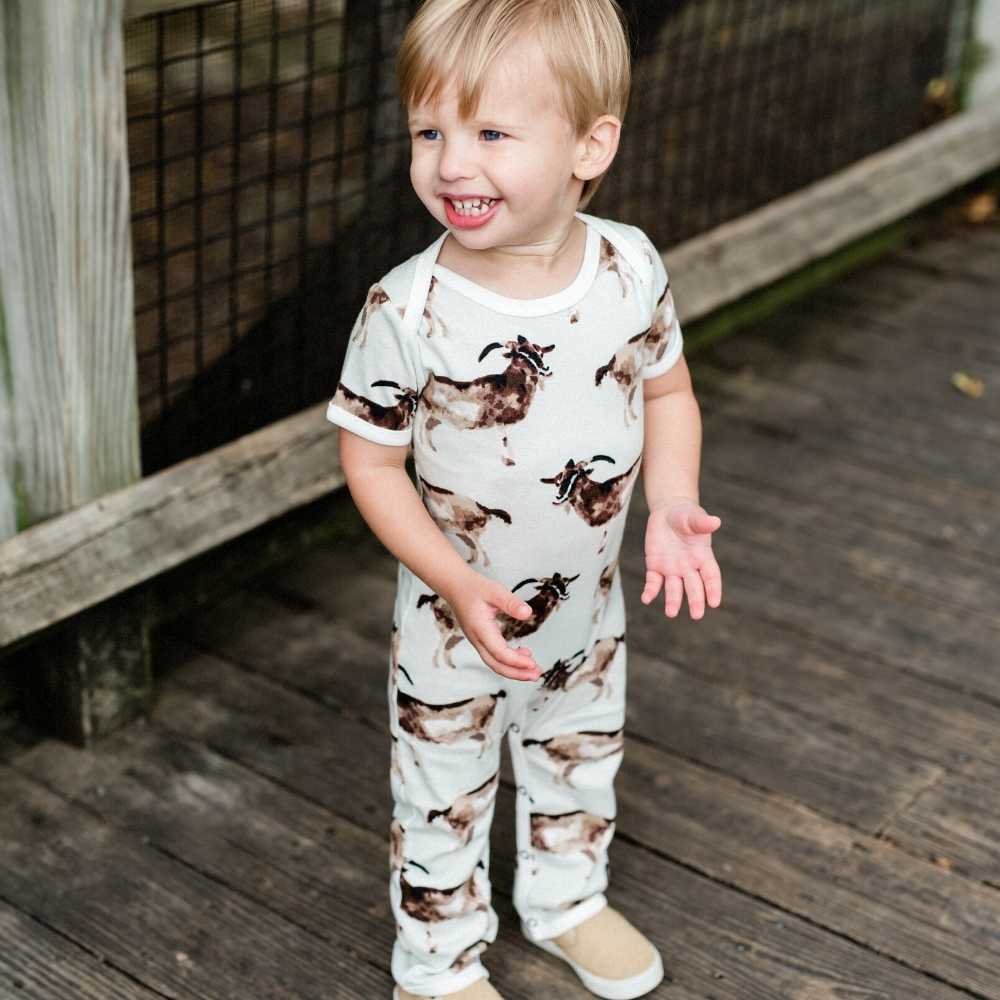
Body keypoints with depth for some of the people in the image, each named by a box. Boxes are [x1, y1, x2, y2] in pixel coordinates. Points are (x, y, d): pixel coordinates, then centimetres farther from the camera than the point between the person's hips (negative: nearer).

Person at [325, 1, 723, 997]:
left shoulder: (630, 266, -14)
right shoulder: (407, 308, -25)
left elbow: (667, 389, 2)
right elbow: (370, 459, -15)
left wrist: (671, 506, -13)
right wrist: (457, 583, -23)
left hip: (589, 610, 4)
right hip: (455, 626, -4)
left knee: (581, 762, 27)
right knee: (445, 800, 15)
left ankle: (565, 898, 56)